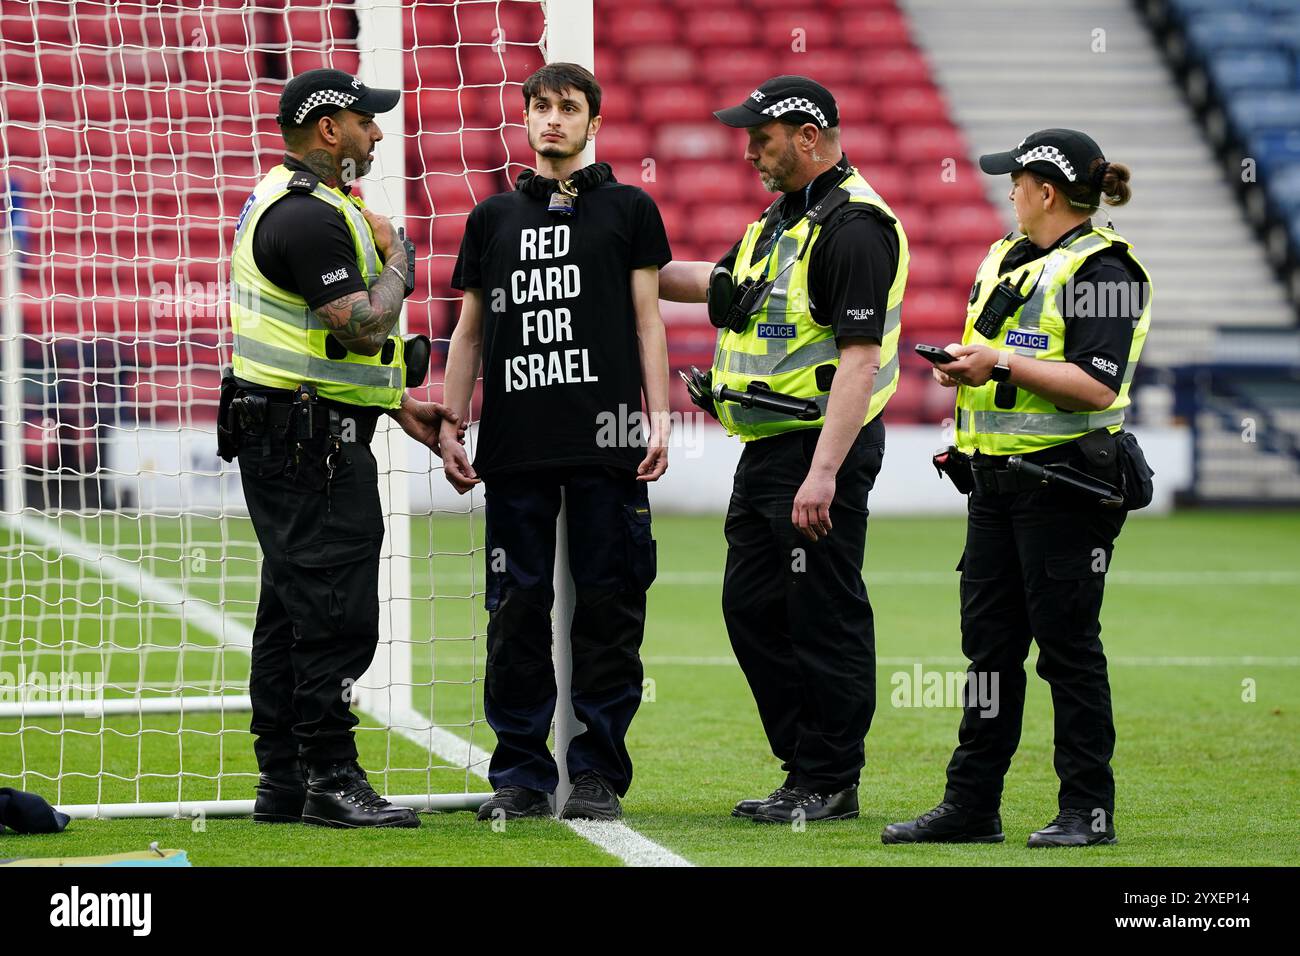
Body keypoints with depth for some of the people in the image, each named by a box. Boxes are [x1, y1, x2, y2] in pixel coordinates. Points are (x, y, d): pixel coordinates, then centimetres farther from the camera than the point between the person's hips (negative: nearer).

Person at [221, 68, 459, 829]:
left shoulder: (292, 204, 18)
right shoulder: (310, 217, -17)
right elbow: (365, 326, -23)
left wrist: (400, 405, 20)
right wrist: (397, 258, -6)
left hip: (290, 441, 11)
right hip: (309, 442, -11)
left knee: (293, 610, 12)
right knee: (336, 613, -10)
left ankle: (284, 782, 16)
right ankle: (331, 781, -10)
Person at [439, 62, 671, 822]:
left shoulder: (629, 209, 9)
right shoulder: (494, 218, 16)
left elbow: (648, 319, 5)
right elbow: (469, 332, 18)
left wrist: (659, 417, -4)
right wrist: (451, 428, 10)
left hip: (606, 444, -2)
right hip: (516, 442, 2)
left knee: (608, 608, -2)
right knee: (518, 609, 2)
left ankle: (599, 772, 3)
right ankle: (521, 772, 8)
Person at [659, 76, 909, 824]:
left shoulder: (854, 227, -17)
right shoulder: (783, 218, 15)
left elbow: (861, 357, -23)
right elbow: (721, 285, 33)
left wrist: (823, 472, -28)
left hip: (825, 446, -10)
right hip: (767, 449, 10)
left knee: (825, 620, -4)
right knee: (753, 607, 13)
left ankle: (830, 782, 3)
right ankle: (804, 768, 21)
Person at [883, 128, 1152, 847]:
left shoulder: (1100, 270, -11)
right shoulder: (1006, 258, 17)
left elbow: (1096, 385, -20)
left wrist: (1002, 363, -19)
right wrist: (962, 364, 5)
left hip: (1066, 481, -8)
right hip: (996, 477, 9)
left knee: (1067, 645, -4)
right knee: (989, 644, 8)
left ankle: (1088, 809, 3)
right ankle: (971, 806, 12)